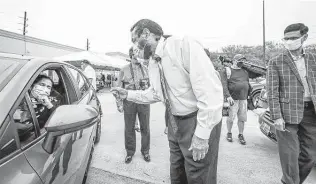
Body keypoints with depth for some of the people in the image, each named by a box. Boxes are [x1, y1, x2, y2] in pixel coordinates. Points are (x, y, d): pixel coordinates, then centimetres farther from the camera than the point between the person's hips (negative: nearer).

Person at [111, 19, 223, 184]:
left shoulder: (184, 45, -19)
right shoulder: (152, 63, 7)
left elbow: (211, 91, -24)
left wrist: (201, 134, -23)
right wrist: (128, 94, 11)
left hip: (198, 122, -7)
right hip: (174, 122, 8)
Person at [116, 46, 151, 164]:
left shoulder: (145, 69, 8)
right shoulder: (124, 70, 5)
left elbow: (150, 85, 10)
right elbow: (119, 88, 5)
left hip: (144, 102, 1)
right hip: (129, 102, -1)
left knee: (145, 128, 9)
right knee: (129, 129, 9)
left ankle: (145, 151, 28)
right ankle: (130, 152, 27)